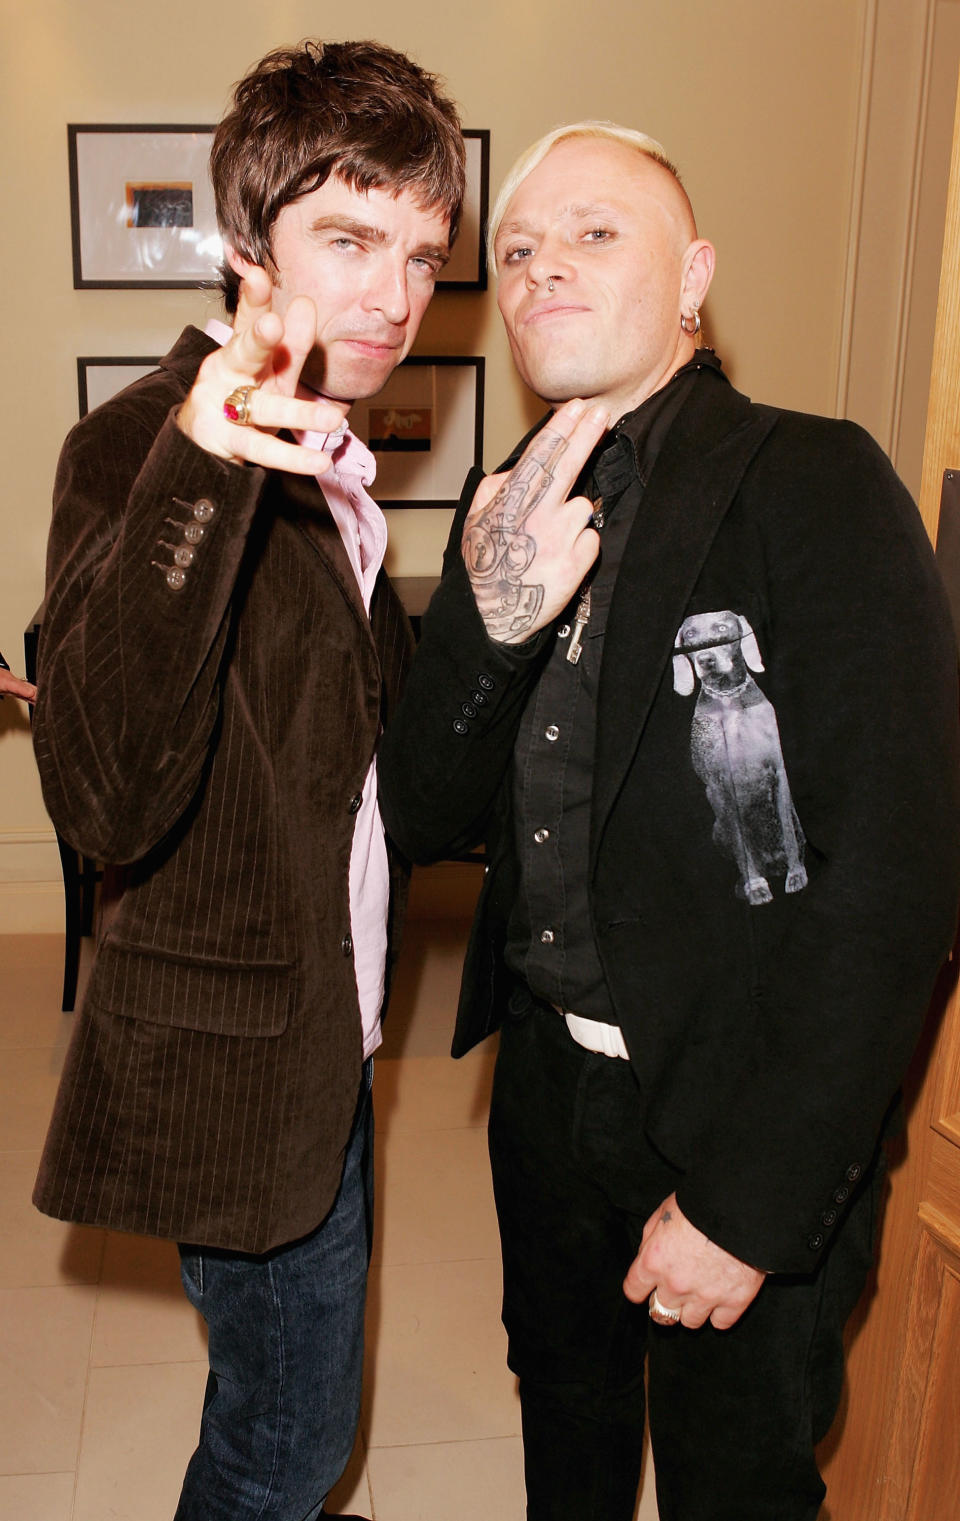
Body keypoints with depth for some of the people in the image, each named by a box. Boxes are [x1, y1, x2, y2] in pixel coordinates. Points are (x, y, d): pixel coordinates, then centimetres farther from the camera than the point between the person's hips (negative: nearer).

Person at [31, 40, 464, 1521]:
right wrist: (196, 478, -47)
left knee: (293, 1396, 28)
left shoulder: (323, 462, 7)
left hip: (326, 1024, 9)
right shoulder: (142, 449, -22)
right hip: (237, 1058, -8)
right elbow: (104, 799, -36)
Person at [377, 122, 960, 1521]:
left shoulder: (818, 488, -17)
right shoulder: (510, 519, 2)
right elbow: (423, 819, -1)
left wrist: (747, 1205, -19)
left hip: (743, 1113, -5)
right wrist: (491, 626, -20)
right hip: (549, 1079, 5)